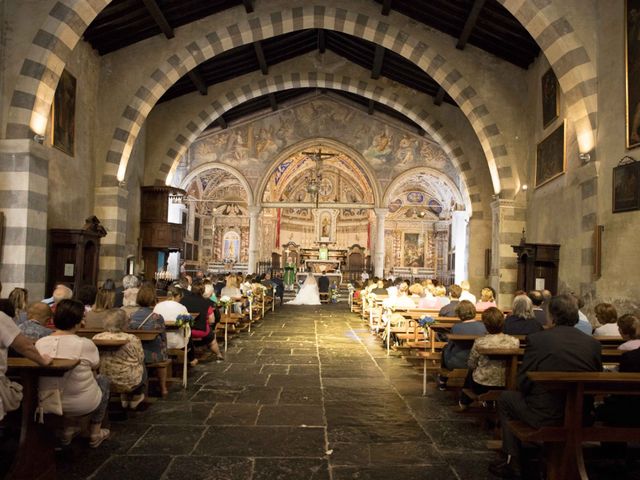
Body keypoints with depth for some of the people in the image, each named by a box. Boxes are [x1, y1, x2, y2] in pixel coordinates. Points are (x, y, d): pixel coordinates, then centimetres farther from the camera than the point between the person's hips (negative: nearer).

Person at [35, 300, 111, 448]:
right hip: (82, 405, -4)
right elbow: (96, 365, -3)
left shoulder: (40, 343, -10)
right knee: (103, 380, 25)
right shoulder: (85, 344, -22)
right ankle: (95, 433, 30)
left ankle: (67, 430, 31)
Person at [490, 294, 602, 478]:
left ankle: (512, 462, 25)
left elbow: (523, 383, -8)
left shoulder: (536, 339, -12)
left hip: (545, 417, -5)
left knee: (505, 399, 21)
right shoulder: (593, 343, -1)